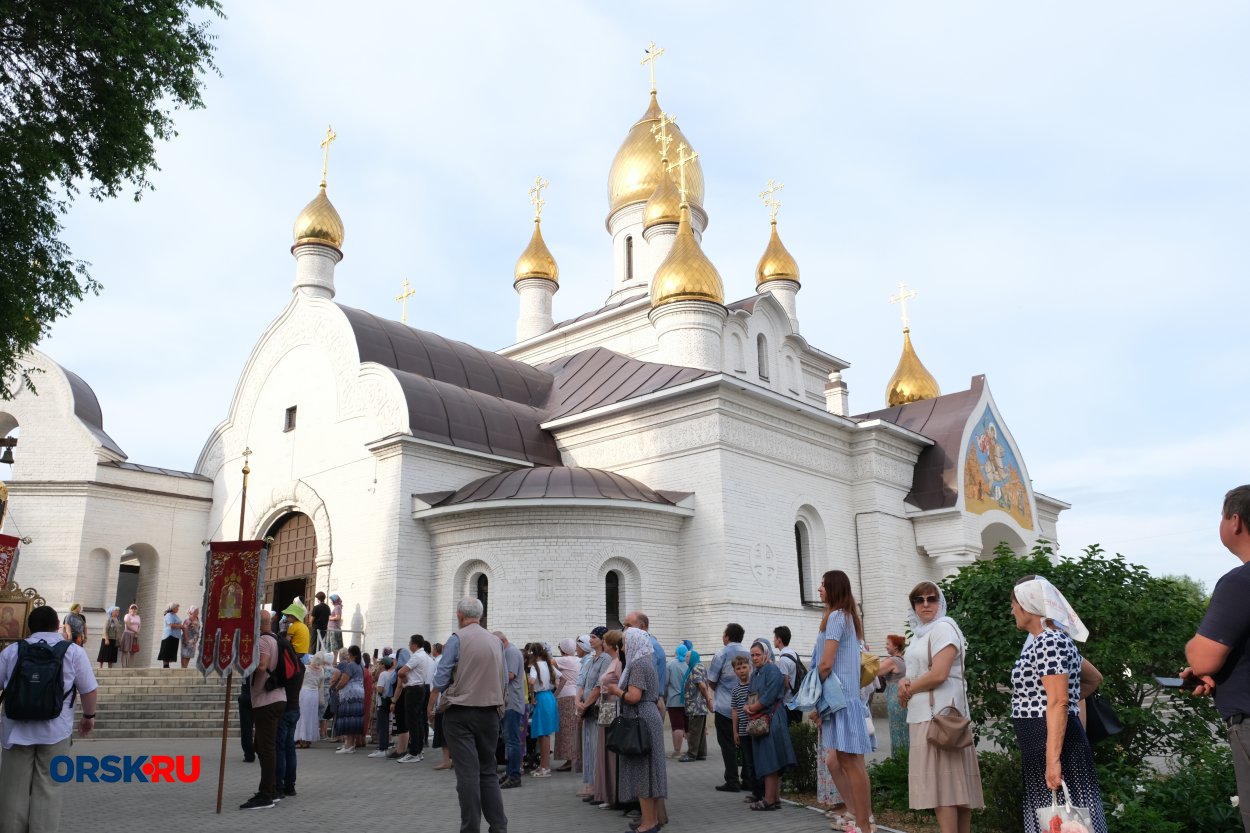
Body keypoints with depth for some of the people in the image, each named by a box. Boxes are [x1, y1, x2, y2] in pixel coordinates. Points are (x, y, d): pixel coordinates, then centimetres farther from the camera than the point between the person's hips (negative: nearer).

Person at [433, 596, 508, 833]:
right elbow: (504, 681, 11)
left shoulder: (457, 639, -8)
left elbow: (440, 680, -8)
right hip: (490, 713, 5)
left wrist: (447, 693, 12)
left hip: (460, 714, -4)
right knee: (488, 771, 14)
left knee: (468, 773, -1)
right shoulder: (497, 642, 6)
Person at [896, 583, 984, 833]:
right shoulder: (920, 632, 19)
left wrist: (909, 690, -7)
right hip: (925, 715, 9)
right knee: (955, 783, 9)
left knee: (941, 783, -11)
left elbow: (938, 674, -20)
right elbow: (916, 671, 21)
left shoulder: (943, 628, -11)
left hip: (939, 715, -9)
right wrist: (904, 682, -2)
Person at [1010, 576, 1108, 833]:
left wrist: (1052, 759, -28)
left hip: (1054, 744, -11)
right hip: (1041, 745, 11)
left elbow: (1058, 702, -23)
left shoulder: (1049, 642, -16)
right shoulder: (1043, 642, 15)